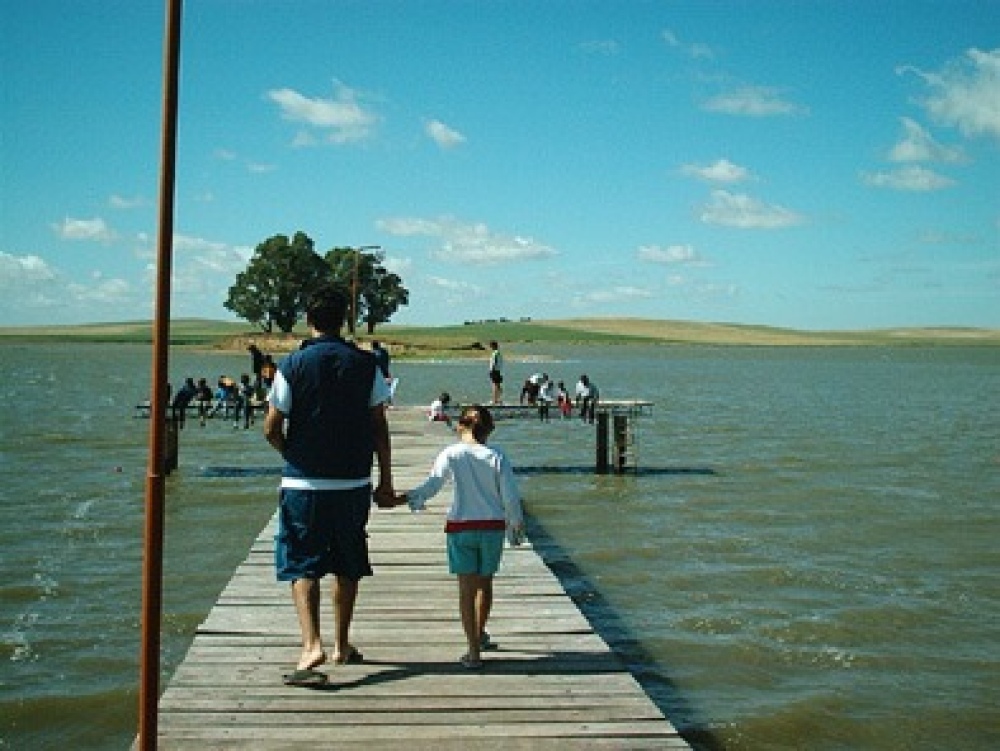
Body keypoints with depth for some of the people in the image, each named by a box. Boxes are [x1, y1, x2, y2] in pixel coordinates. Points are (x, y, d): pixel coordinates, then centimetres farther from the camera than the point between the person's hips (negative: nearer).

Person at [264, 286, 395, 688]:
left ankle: (312, 645, -13)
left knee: (302, 566, 3)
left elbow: (271, 429, -5)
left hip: (304, 484, -2)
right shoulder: (365, 365, 0)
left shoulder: (292, 365, -6)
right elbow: (380, 427, 1)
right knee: (347, 566, 15)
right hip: (354, 484, 3)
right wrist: (386, 480, 8)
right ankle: (342, 645, 26)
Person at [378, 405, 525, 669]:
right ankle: (480, 635, 37)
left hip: (460, 528, -1)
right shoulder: (497, 457, -1)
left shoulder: (451, 454, -4)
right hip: (492, 526, 1)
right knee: (485, 582, 19)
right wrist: (516, 525, 12)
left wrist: (398, 500, -12)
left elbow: (430, 486, -13)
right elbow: (511, 496, -2)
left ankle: (474, 652, 1)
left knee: (467, 587, 2)